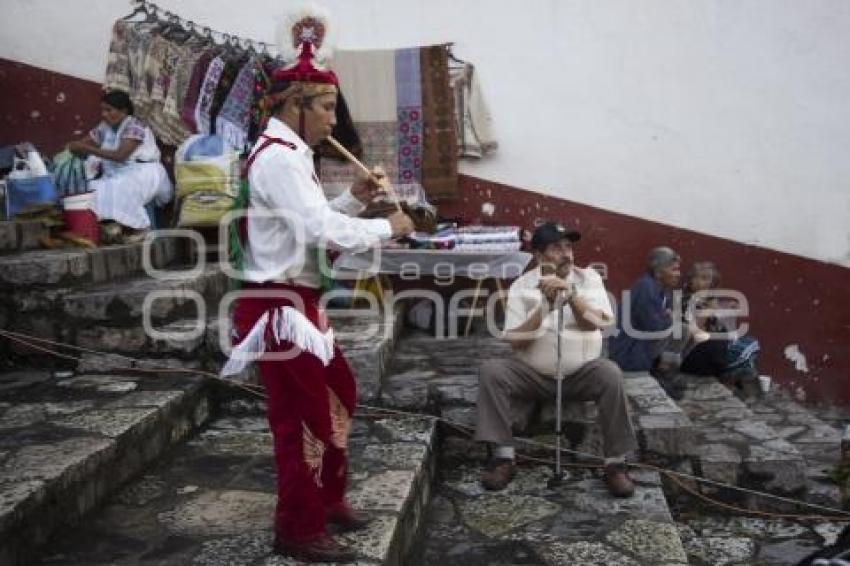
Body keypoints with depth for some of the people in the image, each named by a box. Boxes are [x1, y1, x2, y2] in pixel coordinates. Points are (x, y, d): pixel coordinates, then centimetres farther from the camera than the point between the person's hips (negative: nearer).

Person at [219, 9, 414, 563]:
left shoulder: (290, 154, 15)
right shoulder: (278, 157, -18)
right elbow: (320, 230, -25)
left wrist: (353, 199, 6)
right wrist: (387, 227, -13)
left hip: (298, 304, 11)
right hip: (277, 308, -11)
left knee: (339, 396, 21)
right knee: (301, 414, 1)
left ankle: (327, 498, 39)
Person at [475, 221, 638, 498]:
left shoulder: (588, 278, 1)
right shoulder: (521, 286, -2)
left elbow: (598, 323, -15)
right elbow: (516, 341, -11)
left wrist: (571, 293, -29)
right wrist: (544, 306, -21)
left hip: (582, 373, 0)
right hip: (534, 374, 0)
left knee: (610, 374, -31)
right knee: (491, 371, -24)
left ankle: (615, 462, -19)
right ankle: (504, 457, -18)